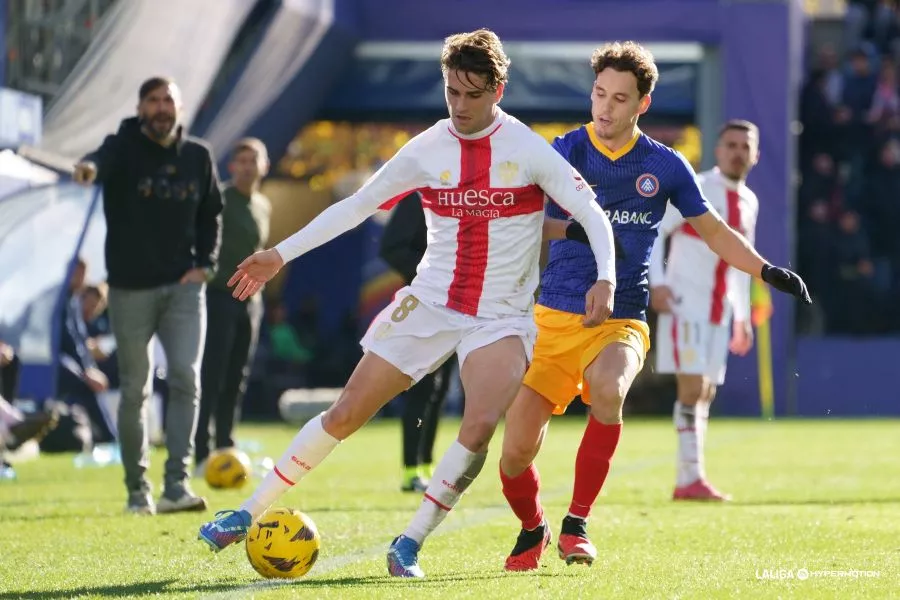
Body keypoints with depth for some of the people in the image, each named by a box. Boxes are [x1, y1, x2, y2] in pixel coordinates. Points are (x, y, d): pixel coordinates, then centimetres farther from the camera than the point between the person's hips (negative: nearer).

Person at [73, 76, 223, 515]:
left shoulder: (198, 156, 5)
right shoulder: (125, 148, -7)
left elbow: (211, 213, 17)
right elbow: (103, 159, -32)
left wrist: (204, 263, 2)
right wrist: (89, 167, -56)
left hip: (183, 286, 2)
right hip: (131, 288, -2)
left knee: (186, 378, -12)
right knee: (134, 391, 4)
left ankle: (176, 483, -14)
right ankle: (137, 488, 16)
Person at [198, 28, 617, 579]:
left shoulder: (529, 151, -9)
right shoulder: (427, 151, -1)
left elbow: (592, 213, -9)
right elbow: (357, 206, 7)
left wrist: (605, 278, -26)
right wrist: (280, 254, 4)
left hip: (502, 316, -2)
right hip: (429, 303, 2)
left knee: (480, 425, -26)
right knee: (346, 413, -1)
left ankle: (411, 543, -11)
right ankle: (250, 514, 11)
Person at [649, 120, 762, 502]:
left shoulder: (749, 202, 12)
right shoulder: (695, 190, -9)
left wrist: (743, 316, 21)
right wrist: (657, 282, -22)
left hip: (719, 311, 7)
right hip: (685, 303, -7)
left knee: (705, 395, 7)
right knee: (692, 388, -15)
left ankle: (686, 481, 12)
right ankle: (691, 478, -14)